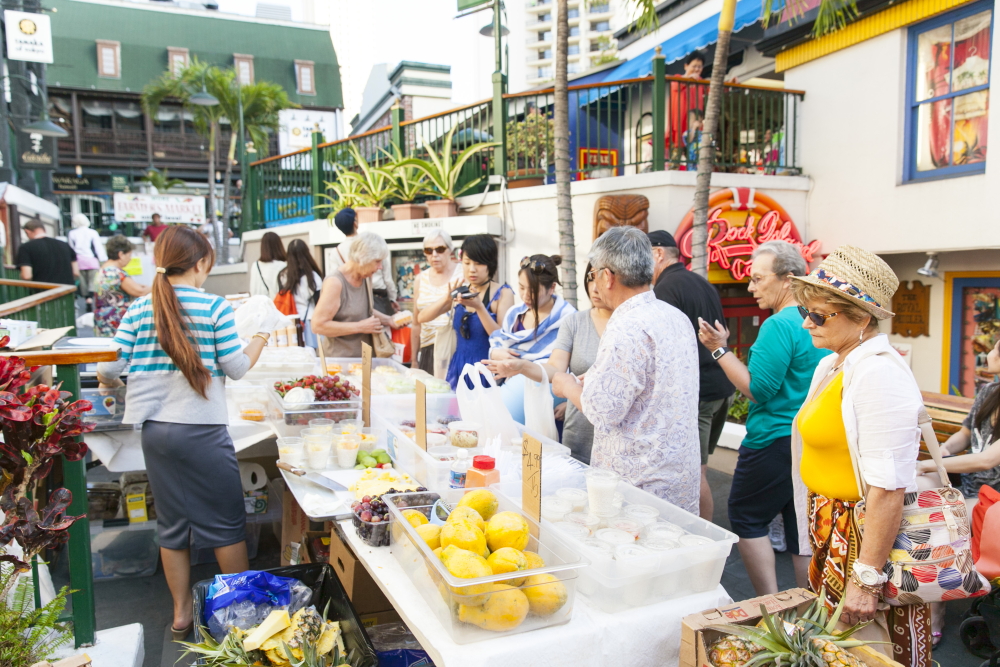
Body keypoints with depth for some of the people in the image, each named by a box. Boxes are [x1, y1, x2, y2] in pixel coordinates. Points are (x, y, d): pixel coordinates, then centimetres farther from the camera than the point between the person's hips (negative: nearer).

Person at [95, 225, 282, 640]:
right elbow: (237, 368, -5)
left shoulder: (138, 309, 2)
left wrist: (109, 382, 25)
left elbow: (109, 367, 1)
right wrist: (264, 331, 8)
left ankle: (181, 615, 28)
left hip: (154, 431, 5)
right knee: (226, 523, 10)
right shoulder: (215, 307, -9)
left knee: (171, 526, 16)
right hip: (202, 431, -4)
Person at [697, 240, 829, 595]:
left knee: (746, 517, 7)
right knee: (801, 526, 14)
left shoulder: (779, 325, -18)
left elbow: (758, 389, -19)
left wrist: (720, 350, -15)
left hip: (774, 442, -9)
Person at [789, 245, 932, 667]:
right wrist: (817, 539, 16)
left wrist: (866, 580, -24)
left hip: (865, 538, -9)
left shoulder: (879, 374, -21)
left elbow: (889, 489, -25)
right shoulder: (830, 366, 8)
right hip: (831, 535, 9)